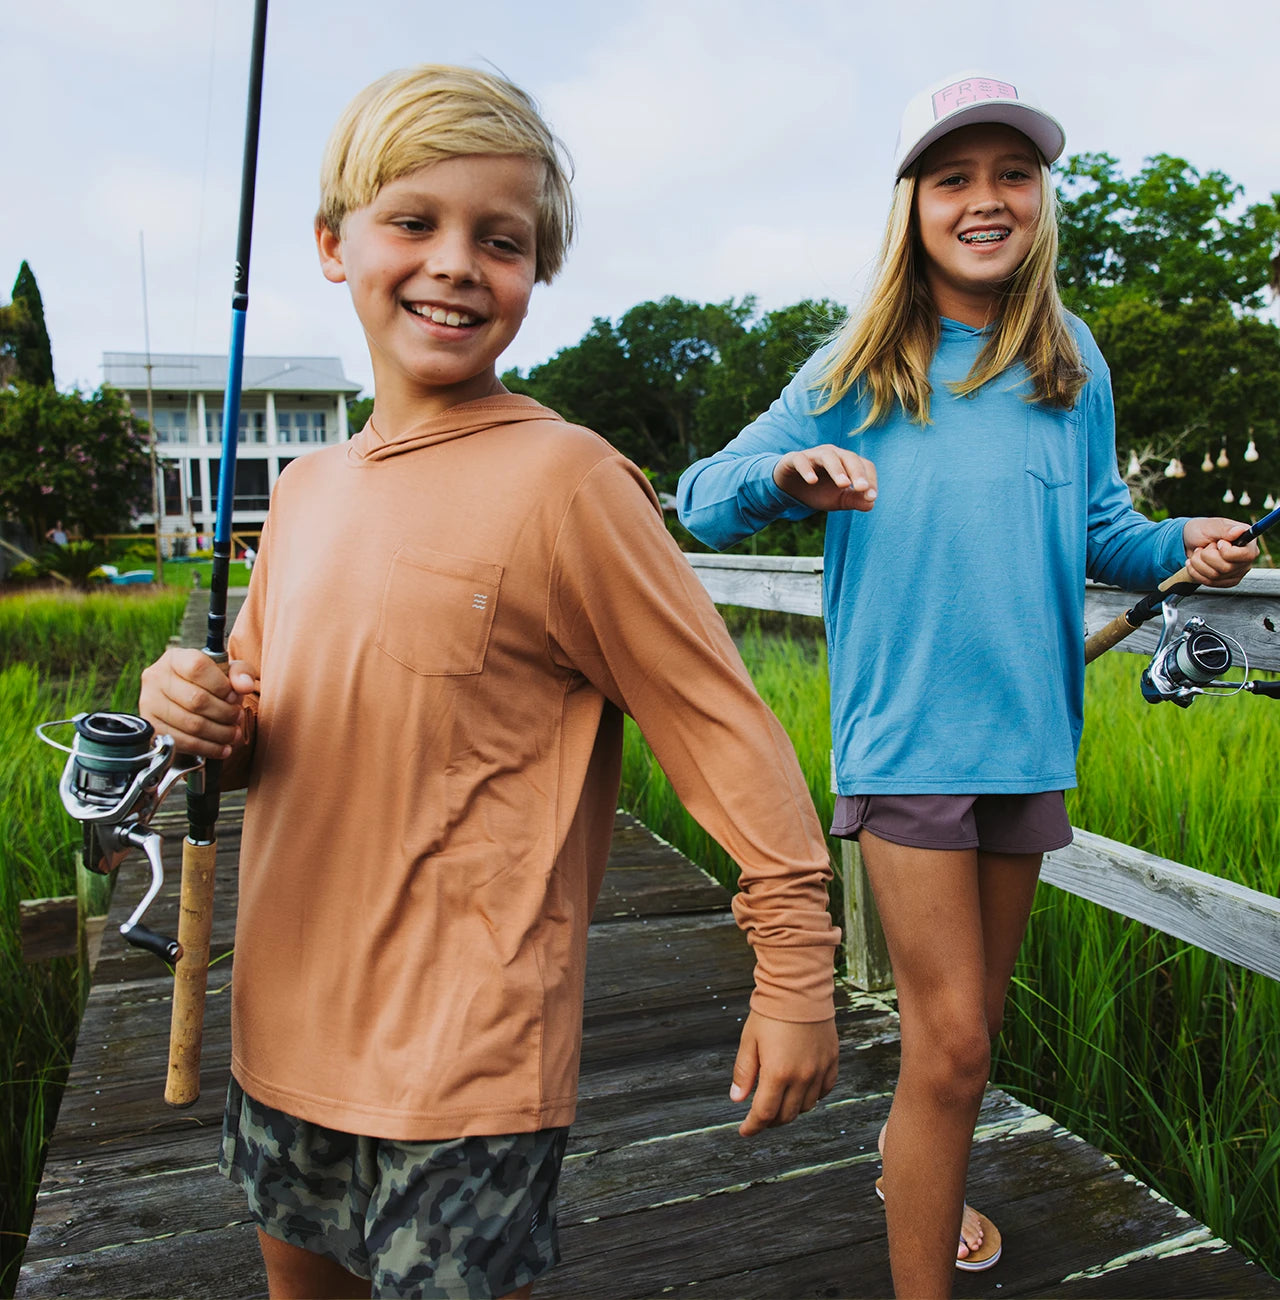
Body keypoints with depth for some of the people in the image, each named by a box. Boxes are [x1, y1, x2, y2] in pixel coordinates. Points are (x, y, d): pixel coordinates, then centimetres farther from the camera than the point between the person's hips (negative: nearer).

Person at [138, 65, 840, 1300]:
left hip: (465, 1058, -7)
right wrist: (201, 712, -7)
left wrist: (795, 972, -12)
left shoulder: (563, 480, -16)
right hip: (287, 1028, 7)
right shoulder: (307, 489, 5)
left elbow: (724, 726, -13)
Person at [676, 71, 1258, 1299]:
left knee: (972, 1012, 21)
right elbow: (702, 499, -5)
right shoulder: (857, 373, -2)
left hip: (1029, 736, 5)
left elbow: (1100, 526, 15)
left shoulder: (1071, 363, 7)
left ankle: (912, 1160, 51)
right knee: (950, 1039, -3)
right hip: (905, 735, -4)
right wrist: (786, 471, -25)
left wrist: (1185, 543, -5)